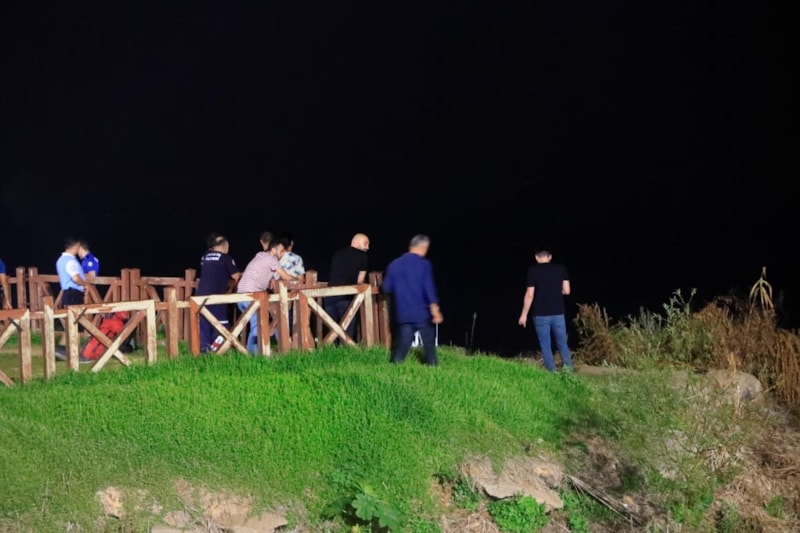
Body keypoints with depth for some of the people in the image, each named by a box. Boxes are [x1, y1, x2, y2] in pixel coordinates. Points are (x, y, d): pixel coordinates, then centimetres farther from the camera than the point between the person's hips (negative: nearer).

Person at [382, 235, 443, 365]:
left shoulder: (394, 264, 5)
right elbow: (429, 288, -14)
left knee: (402, 344, 7)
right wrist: (435, 310, -13)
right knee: (429, 344, 10)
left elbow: (387, 288, 9)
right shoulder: (424, 264, -8)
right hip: (422, 312, -4)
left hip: (403, 314, 4)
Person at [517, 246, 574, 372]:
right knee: (562, 344, 12)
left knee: (545, 346, 5)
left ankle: (552, 372, 3)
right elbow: (566, 291, 4)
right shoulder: (561, 268, 3)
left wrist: (524, 314, 1)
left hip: (541, 314, -2)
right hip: (558, 313, 3)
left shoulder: (533, 271, -6)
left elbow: (529, 295, -7)